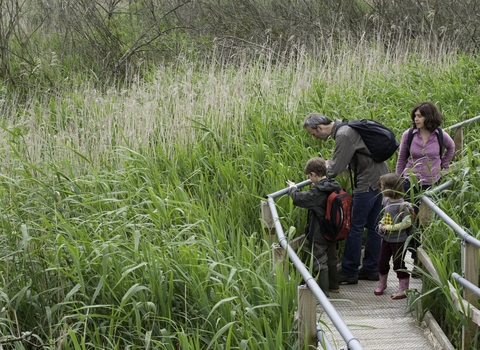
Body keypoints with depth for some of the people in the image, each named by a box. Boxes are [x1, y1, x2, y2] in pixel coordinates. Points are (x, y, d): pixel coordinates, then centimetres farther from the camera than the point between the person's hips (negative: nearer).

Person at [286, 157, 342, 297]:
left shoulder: (316, 192, -25)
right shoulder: (335, 187, -2)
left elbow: (299, 198, -17)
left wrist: (293, 188, 2)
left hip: (318, 235, -8)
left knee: (320, 263, 2)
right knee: (332, 259, 22)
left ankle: (323, 292, 6)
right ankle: (333, 286, 36)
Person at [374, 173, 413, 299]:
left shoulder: (402, 205, -22)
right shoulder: (386, 201, 2)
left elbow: (407, 222, -24)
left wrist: (389, 228, -23)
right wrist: (381, 223, -1)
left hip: (399, 240, -8)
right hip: (386, 238, 8)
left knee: (398, 264, 2)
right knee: (382, 261, 17)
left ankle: (403, 289, 15)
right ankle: (382, 284, 36)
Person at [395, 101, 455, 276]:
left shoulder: (440, 135, -4)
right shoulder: (408, 135, -4)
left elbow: (451, 147, 20)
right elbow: (401, 159, 7)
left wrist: (442, 165, 11)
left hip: (433, 184, 0)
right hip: (411, 183, 0)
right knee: (413, 223, -3)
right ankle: (417, 261, 7)